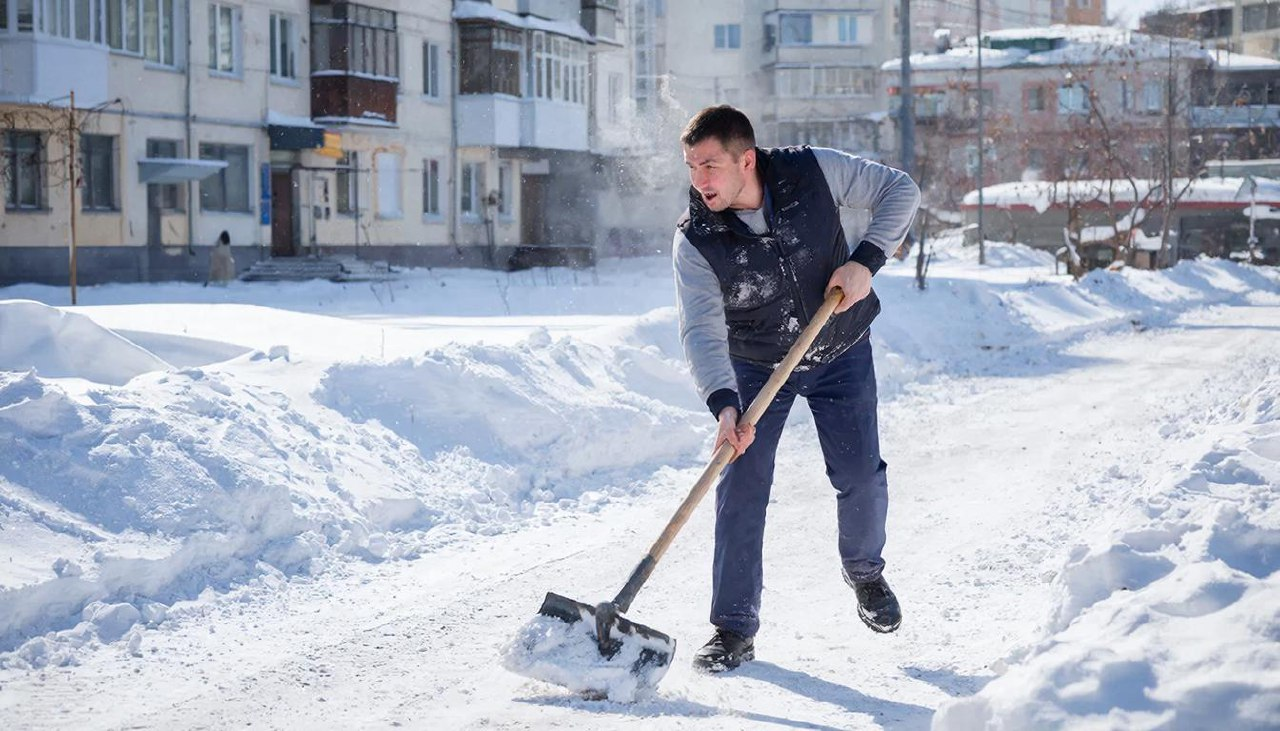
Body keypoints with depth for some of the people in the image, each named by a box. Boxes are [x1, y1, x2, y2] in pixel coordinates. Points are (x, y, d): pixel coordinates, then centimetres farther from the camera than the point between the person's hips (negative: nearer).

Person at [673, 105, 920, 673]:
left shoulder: (814, 172, -22)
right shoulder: (695, 240, -23)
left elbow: (899, 190, -10)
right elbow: (702, 332, -30)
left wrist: (865, 260, -24)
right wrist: (723, 406, -45)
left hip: (840, 354, 1)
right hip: (756, 366, 0)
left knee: (860, 477, 0)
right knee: (741, 485, -10)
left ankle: (865, 571, 32)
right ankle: (734, 629, -1)